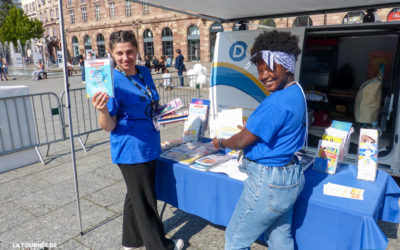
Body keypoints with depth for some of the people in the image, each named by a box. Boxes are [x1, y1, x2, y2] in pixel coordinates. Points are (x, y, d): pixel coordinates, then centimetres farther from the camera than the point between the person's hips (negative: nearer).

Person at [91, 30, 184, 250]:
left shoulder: (145, 73, 4)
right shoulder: (112, 81, -17)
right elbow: (109, 126, -18)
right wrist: (103, 110, -35)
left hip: (148, 147, 8)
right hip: (131, 150, -8)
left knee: (136, 195, 23)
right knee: (145, 201, 9)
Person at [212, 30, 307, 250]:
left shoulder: (277, 102, -26)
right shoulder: (297, 92, 5)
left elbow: (242, 141, -17)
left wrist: (220, 143, 1)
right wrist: (250, 128, 22)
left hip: (269, 181, -10)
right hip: (289, 176, 10)